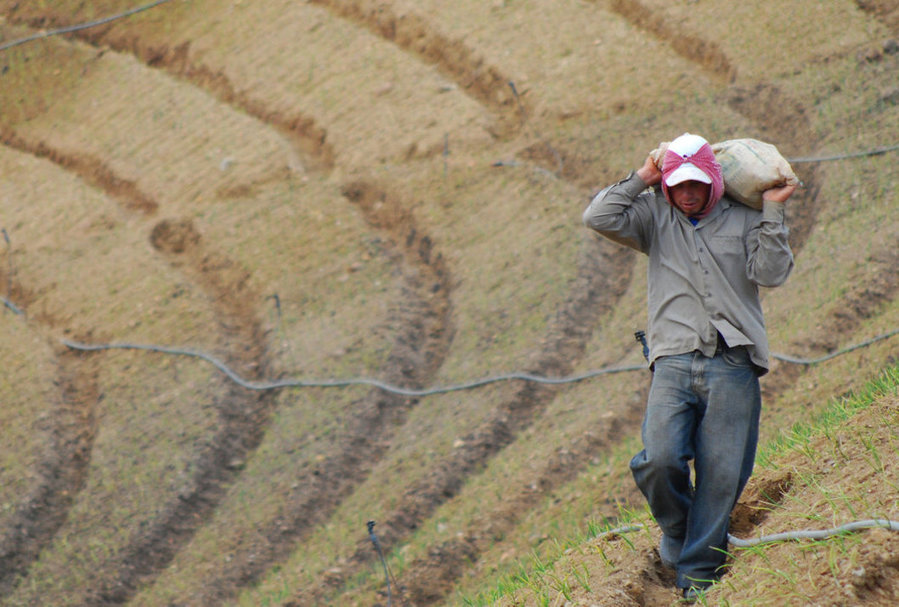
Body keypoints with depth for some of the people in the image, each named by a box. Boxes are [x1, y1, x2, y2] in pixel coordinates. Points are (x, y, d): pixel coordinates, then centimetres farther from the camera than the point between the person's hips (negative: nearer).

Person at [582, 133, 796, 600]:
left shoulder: (744, 222, 14)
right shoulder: (656, 218, 16)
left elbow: (769, 273, 1)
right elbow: (599, 218, 2)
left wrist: (771, 213, -1)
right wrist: (640, 180, 6)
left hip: (733, 367, 0)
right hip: (674, 362, 0)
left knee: (721, 475, -6)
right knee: (660, 461, -17)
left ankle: (698, 573, 4)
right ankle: (677, 530, 13)